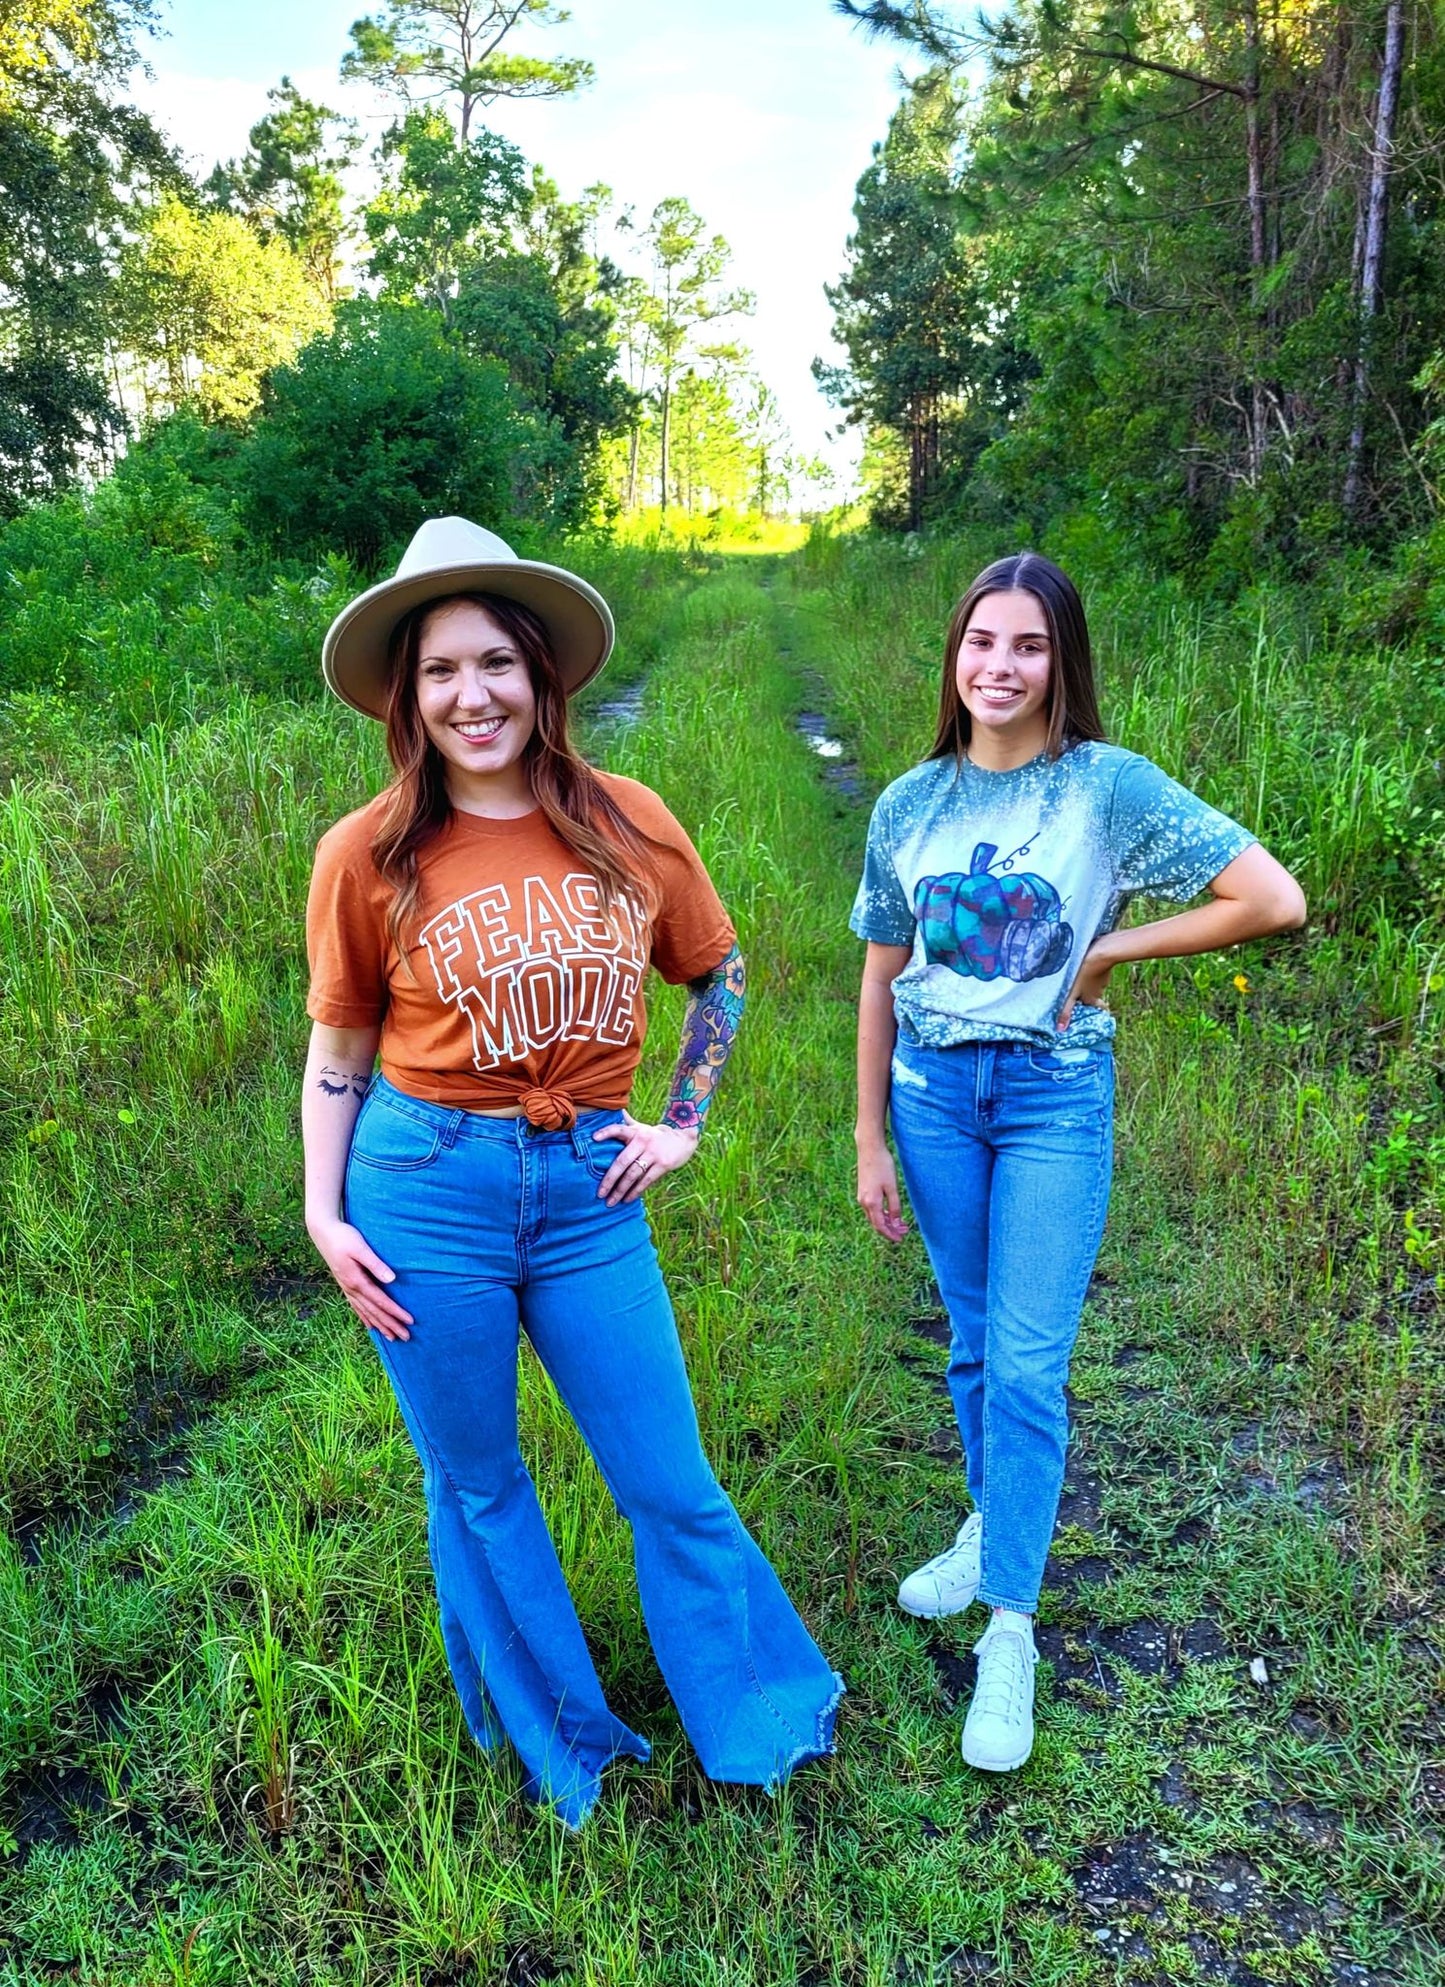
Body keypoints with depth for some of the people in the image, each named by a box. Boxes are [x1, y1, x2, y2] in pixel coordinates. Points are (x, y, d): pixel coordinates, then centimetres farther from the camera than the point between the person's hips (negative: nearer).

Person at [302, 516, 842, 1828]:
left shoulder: (628, 825, -3)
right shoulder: (369, 855, -6)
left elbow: (722, 974, 12)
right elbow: (340, 1047, 4)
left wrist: (686, 1123, 7)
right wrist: (323, 1213, -1)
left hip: (588, 1190, 1)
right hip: (425, 1185, 0)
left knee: (671, 1485, 11)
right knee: (478, 1488, 15)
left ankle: (762, 1718, 37)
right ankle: (557, 1745, 41)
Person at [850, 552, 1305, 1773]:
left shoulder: (1109, 786, -9)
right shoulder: (911, 804, 1)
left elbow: (1275, 900, -14)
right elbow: (883, 978, 7)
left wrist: (1109, 951, -10)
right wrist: (871, 1143, 7)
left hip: (1056, 1097, -3)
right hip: (933, 1088, 3)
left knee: (1028, 1362, -3)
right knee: (974, 1342, 15)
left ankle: (1010, 1632, 10)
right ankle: (995, 1523, 39)